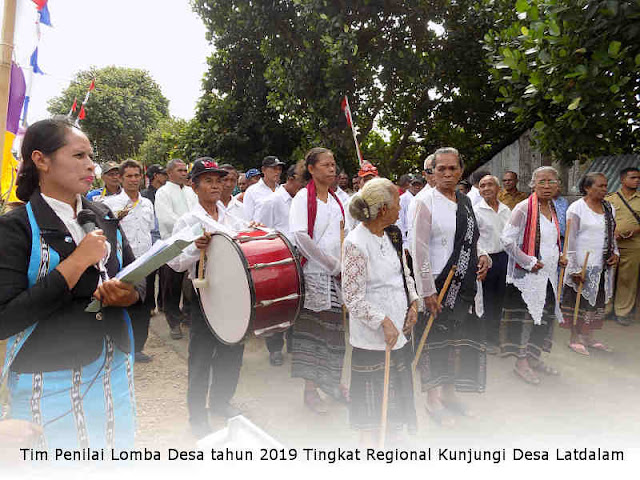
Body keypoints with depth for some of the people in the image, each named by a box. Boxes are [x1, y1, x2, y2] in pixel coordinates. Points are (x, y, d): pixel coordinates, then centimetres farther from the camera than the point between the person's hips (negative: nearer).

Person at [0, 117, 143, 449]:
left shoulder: (103, 217, 6)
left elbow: (136, 278, 10)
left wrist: (130, 295, -13)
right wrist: (76, 263, -21)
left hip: (115, 368, 5)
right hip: (51, 381, -5)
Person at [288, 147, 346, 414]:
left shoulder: (336, 200, 14)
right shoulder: (303, 197, -6)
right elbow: (300, 236, -19)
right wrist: (333, 265, -15)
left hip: (337, 275, 6)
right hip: (313, 273, -6)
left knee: (333, 328, 13)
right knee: (311, 328, 2)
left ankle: (331, 382, 30)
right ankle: (310, 389, 15)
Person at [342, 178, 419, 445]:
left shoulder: (392, 233, 3)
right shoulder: (356, 244, -22)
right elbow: (353, 298, -20)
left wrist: (413, 304, 4)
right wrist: (385, 322, -20)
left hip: (400, 325, 8)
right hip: (373, 333, -8)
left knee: (399, 382, 23)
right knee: (373, 393, 7)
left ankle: (396, 430, 44)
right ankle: (369, 443, 28)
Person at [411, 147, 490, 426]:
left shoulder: (465, 202, 11)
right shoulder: (425, 202, -10)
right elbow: (419, 250, -14)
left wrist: (483, 257, 1)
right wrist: (427, 291, -17)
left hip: (465, 285, 7)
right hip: (438, 284, -6)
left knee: (458, 339, 14)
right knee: (436, 340, 3)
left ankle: (449, 393, 32)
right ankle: (433, 399, 21)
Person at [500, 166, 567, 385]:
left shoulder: (553, 209, 11)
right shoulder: (524, 208, -13)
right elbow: (507, 239, -18)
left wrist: (559, 257, 9)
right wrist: (529, 262, -18)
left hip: (548, 274, 8)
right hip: (527, 275, -8)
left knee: (545, 316, 13)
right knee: (526, 317, -3)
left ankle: (534, 358, 28)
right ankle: (521, 362, 9)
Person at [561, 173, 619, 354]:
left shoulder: (609, 207, 12)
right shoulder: (576, 208, -10)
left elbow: (612, 235, 22)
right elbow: (570, 240, -12)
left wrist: (615, 253, 3)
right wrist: (574, 269, -16)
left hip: (604, 265, 7)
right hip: (582, 266, -7)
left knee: (597, 301, 12)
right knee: (579, 301, 2)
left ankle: (588, 337, 26)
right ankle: (574, 338, 16)